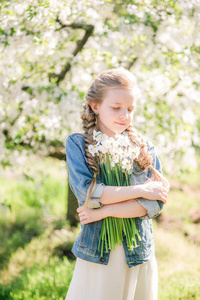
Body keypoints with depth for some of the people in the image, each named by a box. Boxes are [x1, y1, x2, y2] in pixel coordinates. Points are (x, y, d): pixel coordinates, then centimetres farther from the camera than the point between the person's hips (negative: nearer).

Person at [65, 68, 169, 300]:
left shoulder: (144, 147, 5)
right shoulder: (77, 144, 1)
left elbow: (155, 203, -5)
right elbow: (85, 192, -14)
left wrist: (104, 211, -14)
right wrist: (140, 190, -12)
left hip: (139, 254, 2)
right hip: (96, 253, -2)